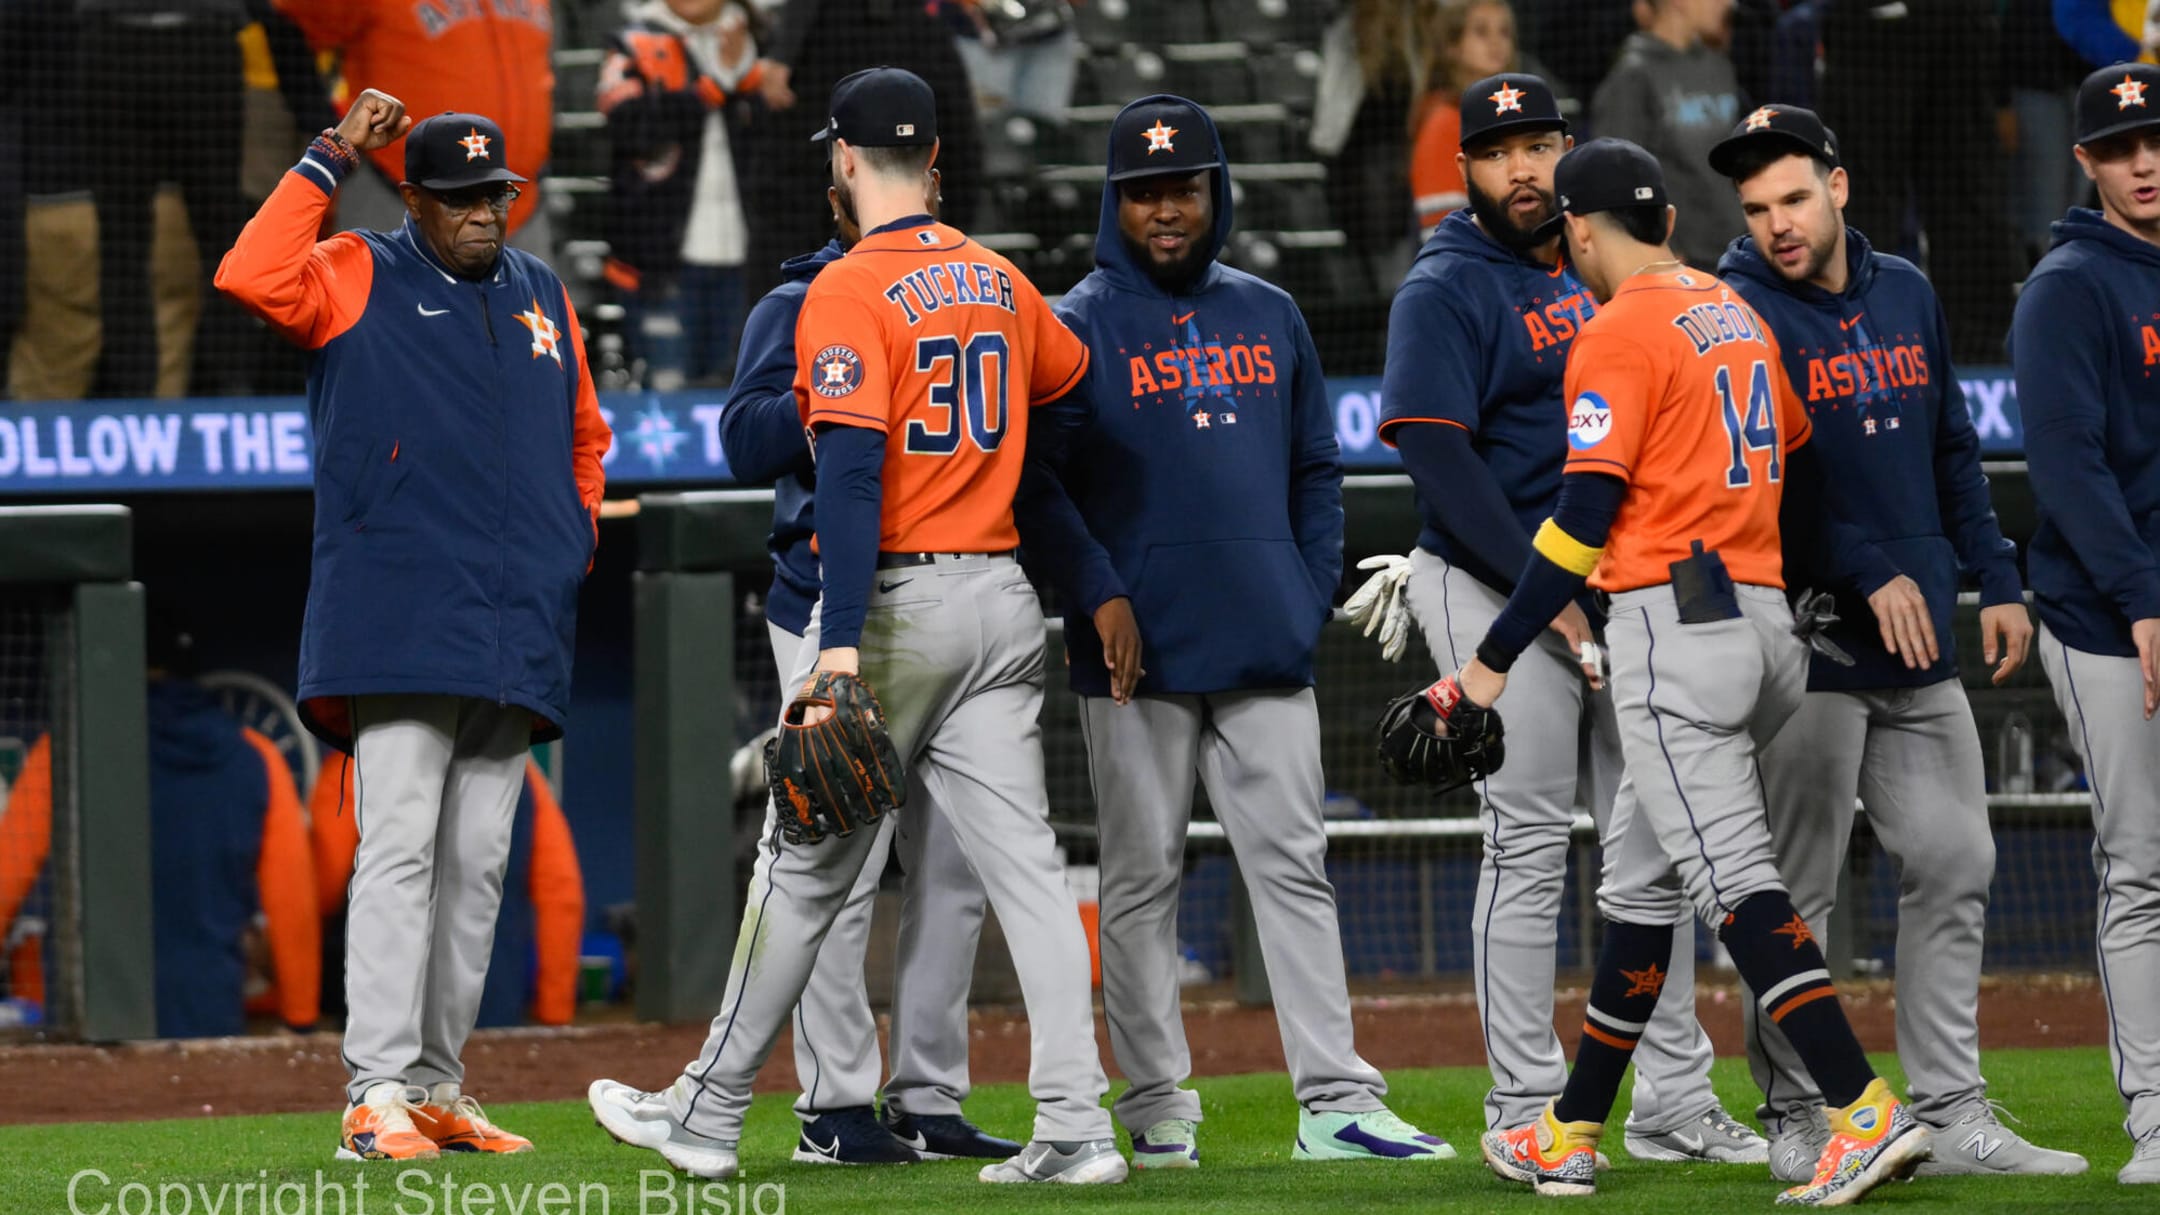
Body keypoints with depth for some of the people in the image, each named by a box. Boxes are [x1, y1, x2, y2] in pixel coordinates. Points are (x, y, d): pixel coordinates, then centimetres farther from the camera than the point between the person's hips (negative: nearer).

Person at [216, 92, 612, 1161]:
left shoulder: (542, 298, 18)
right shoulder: (360, 280, 2)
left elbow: (584, 433, 30)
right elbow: (252, 277, -18)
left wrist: (577, 538, 16)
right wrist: (330, 162, -15)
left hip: (515, 633, 6)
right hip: (399, 623, -6)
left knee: (477, 867, 8)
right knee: (399, 850, -13)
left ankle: (437, 1088, 14)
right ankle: (377, 1095, -15)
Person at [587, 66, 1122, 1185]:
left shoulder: (849, 292, -12)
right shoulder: (999, 282, 10)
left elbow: (852, 470, -20)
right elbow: (1075, 387, 25)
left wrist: (840, 648, -24)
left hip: (893, 601, -6)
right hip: (1000, 601, 6)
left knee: (807, 869, 4)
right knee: (1023, 862, 1)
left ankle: (710, 1115, 14)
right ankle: (1076, 1124, -7)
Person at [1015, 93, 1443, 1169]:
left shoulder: (1268, 315, 15)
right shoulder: (1077, 326, 1)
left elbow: (1315, 468, 19)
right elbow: (1033, 478, -5)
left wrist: (1313, 594, 8)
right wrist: (1097, 593, -15)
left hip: (1267, 647, 3)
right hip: (1139, 653, -3)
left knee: (1295, 866, -1)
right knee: (1142, 879, 1)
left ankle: (1336, 1103, -3)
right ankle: (1158, 1109, 7)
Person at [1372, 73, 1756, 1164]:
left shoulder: (1589, 276, 15)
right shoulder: (1444, 291, -8)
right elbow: (1438, 457, -17)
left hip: (1608, 595, 7)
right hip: (1497, 591, -7)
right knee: (1530, 845, -6)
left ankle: (1672, 1102, 12)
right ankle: (1525, 1109, -1)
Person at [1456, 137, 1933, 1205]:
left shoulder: (1619, 333, -8)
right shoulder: (1740, 316, 17)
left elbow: (1585, 515, -14)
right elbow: (1806, 470, 26)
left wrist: (1495, 658, -10)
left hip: (1676, 621, -9)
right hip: (1770, 625, 9)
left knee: (1731, 876, -15)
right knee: (1639, 875, 16)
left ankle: (1867, 1112, -28)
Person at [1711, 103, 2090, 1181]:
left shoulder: (1906, 295, 13)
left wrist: (1995, 580, 14)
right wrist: (1870, 574, -23)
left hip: (1922, 647, 7)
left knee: (1954, 868, 6)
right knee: (1796, 893, -3)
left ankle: (1953, 1118, 11)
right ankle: (1796, 1124, 3)